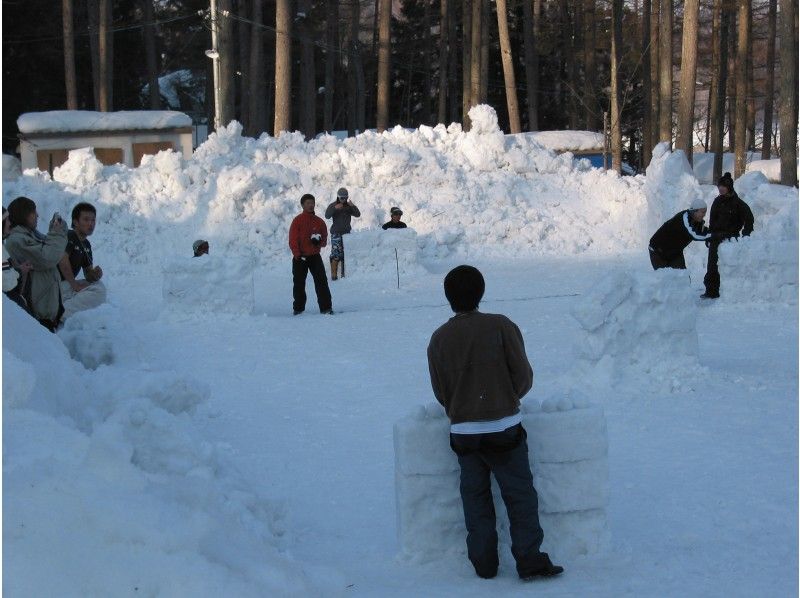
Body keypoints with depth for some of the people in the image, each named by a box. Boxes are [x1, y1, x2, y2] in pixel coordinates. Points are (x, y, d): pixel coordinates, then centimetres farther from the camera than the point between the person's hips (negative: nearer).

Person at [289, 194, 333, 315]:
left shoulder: (319, 222, 7)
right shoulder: (297, 221, -3)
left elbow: (325, 240, 12)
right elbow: (293, 240, -7)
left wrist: (319, 241, -12)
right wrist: (297, 255, -16)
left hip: (315, 256, 2)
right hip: (300, 258, -2)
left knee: (321, 281, -9)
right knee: (299, 283, 4)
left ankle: (326, 307, -10)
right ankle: (298, 308, 14)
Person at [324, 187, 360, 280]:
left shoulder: (349, 206, 9)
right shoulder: (333, 205, -1)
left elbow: (358, 214, -1)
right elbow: (327, 216, -15)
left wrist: (352, 206, -17)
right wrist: (335, 208, -28)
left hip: (346, 233, 4)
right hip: (336, 233, -4)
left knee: (346, 254, 2)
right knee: (336, 255, -12)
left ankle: (344, 274, 8)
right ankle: (334, 275, -11)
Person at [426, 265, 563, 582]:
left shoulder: (439, 338, 0)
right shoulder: (501, 326, -8)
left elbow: (440, 391, 4)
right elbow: (523, 375, -7)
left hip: (462, 432, 3)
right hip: (504, 428, -3)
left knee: (475, 497, 12)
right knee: (520, 495, 3)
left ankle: (483, 562, 14)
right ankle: (530, 560, 0)